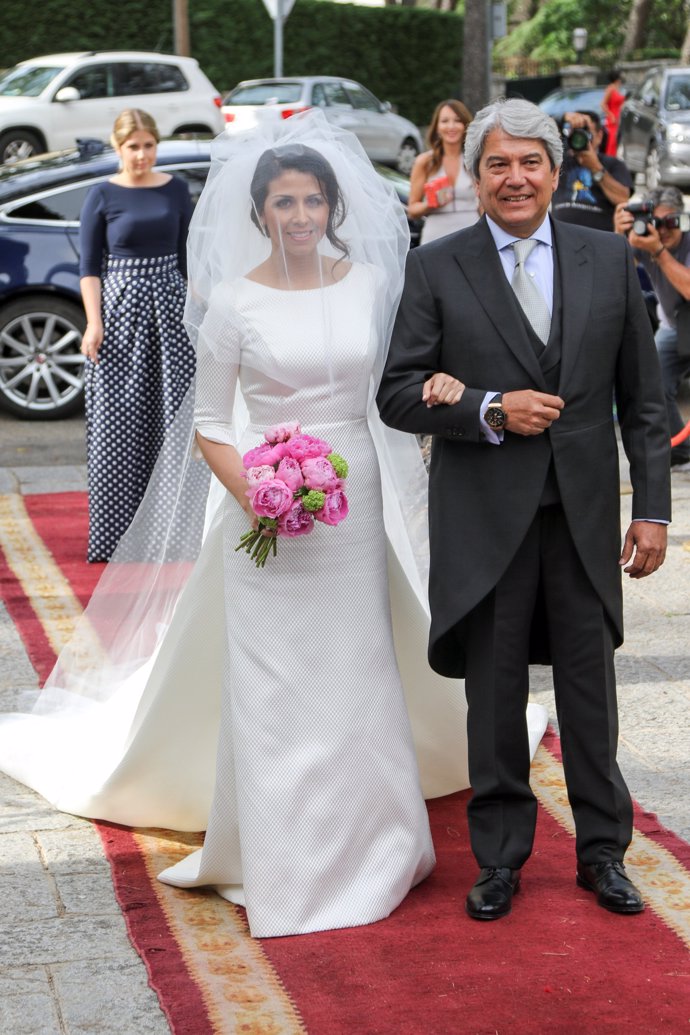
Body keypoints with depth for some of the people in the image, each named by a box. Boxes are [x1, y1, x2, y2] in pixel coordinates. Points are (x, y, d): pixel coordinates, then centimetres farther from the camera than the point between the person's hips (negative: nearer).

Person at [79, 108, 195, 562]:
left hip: (169, 306, 2)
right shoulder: (103, 197, 0)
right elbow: (89, 266, -1)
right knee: (120, 421, -1)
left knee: (174, 411, 1)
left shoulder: (176, 190, 7)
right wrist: (94, 323, -11)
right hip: (120, 307, -2)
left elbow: (187, 255, 12)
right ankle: (117, 533, 7)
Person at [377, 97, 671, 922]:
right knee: (494, 697, 8)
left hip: (583, 513, 2)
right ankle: (500, 859, 23)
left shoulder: (609, 259, 5)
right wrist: (491, 411, -17)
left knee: (590, 690, 10)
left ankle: (603, 852, 26)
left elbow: (642, 398, 6)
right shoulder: (436, 269, -1)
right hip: (485, 519, -1)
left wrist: (652, 508, 1)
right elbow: (397, 394, -3)